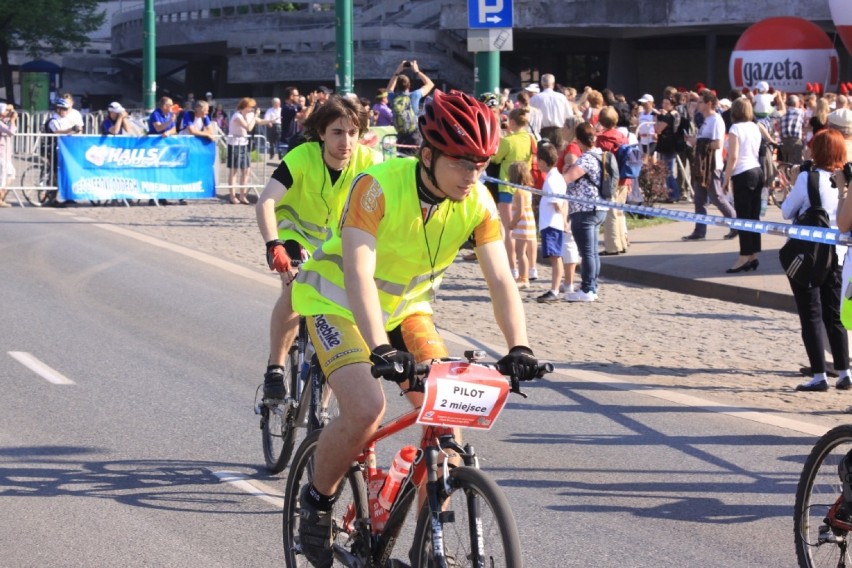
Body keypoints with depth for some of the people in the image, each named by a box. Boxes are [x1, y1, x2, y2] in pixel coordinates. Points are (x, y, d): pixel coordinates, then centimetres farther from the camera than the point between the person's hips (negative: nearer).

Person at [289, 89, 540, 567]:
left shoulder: (478, 201, -17)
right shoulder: (380, 185, -31)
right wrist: (381, 349, -52)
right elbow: (358, 274, -39)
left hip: (405, 306, 5)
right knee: (366, 410, -26)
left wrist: (520, 348, -37)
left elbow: (501, 280, -21)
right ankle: (317, 501, 2)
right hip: (339, 301, -5)